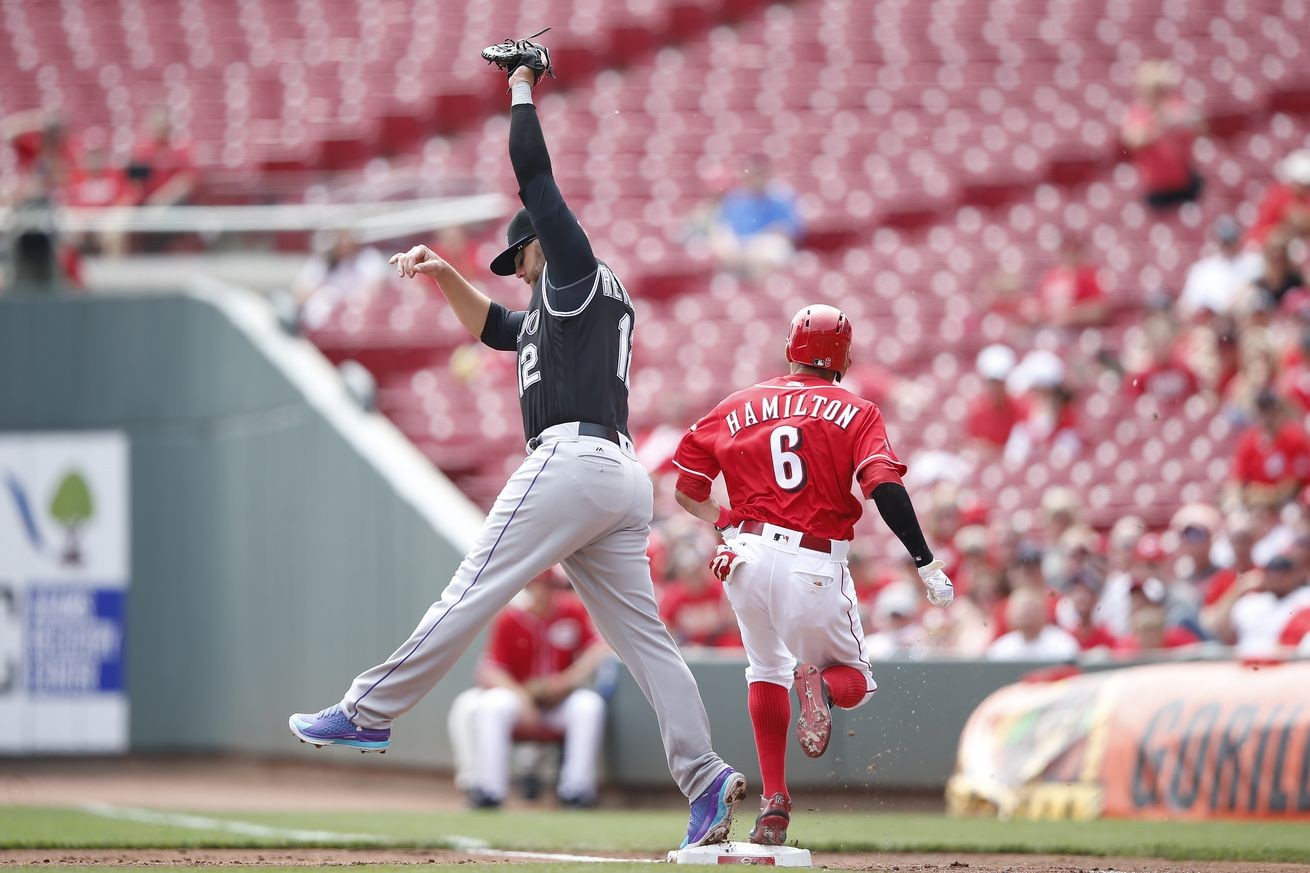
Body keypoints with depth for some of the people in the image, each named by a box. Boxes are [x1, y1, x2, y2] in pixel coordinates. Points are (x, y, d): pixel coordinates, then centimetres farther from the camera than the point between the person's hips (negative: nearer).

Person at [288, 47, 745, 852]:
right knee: (642, 634, 1)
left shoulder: (582, 273, 5)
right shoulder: (556, 312, 31)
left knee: (474, 592, -11)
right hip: (623, 477, 10)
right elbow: (494, 327, 43)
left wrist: (522, 88, 12)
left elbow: (534, 174, 0)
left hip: (573, 458, -10)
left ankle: (370, 713, -12)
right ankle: (705, 777, -10)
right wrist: (445, 277, 29)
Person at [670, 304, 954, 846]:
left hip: (748, 555, 2)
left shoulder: (737, 408, 12)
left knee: (767, 670, 26)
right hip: (817, 567, -2)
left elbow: (687, 491, 14)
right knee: (854, 680, 16)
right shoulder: (856, 413, 4)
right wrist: (926, 563, -13)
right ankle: (820, 683, -24)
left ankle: (774, 803, 13)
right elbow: (885, 487, -12)